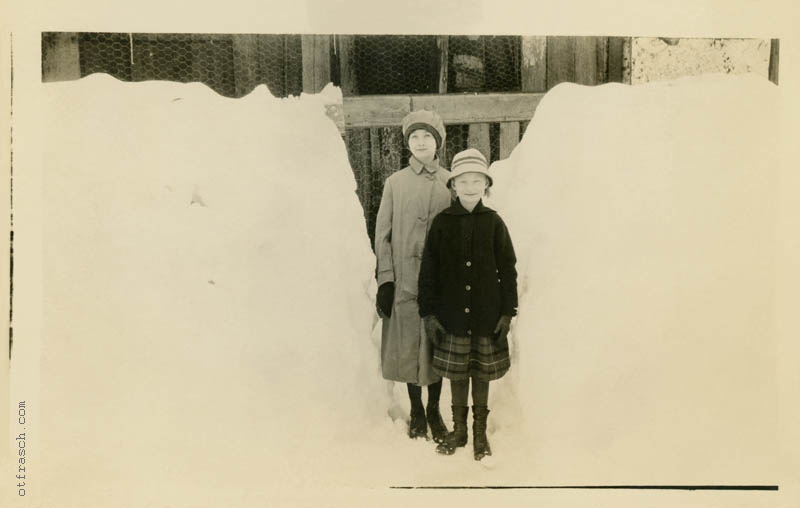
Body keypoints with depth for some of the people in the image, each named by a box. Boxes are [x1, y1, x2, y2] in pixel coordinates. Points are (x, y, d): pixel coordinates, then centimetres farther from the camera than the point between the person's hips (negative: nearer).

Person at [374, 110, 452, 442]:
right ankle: (416, 411, 25)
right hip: (404, 282, 0)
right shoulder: (395, 183, 4)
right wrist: (385, 279, -4)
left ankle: (434, 410, 26)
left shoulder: (450, 183, 5)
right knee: (408, 347, 7)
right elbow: (382, 234, 2)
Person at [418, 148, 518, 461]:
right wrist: (428, 312, -3)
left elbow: (508, 269, 2)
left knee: (482, 374, 10)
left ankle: (480, 433, 27)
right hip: (452, 315, 0)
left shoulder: (493, 222, -2)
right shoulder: (442, 222, -2)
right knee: (456, 374, 11)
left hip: (487, 315, 0)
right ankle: (458, 430, 28)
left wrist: (508, 312, -1)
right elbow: (428, 270, 0)